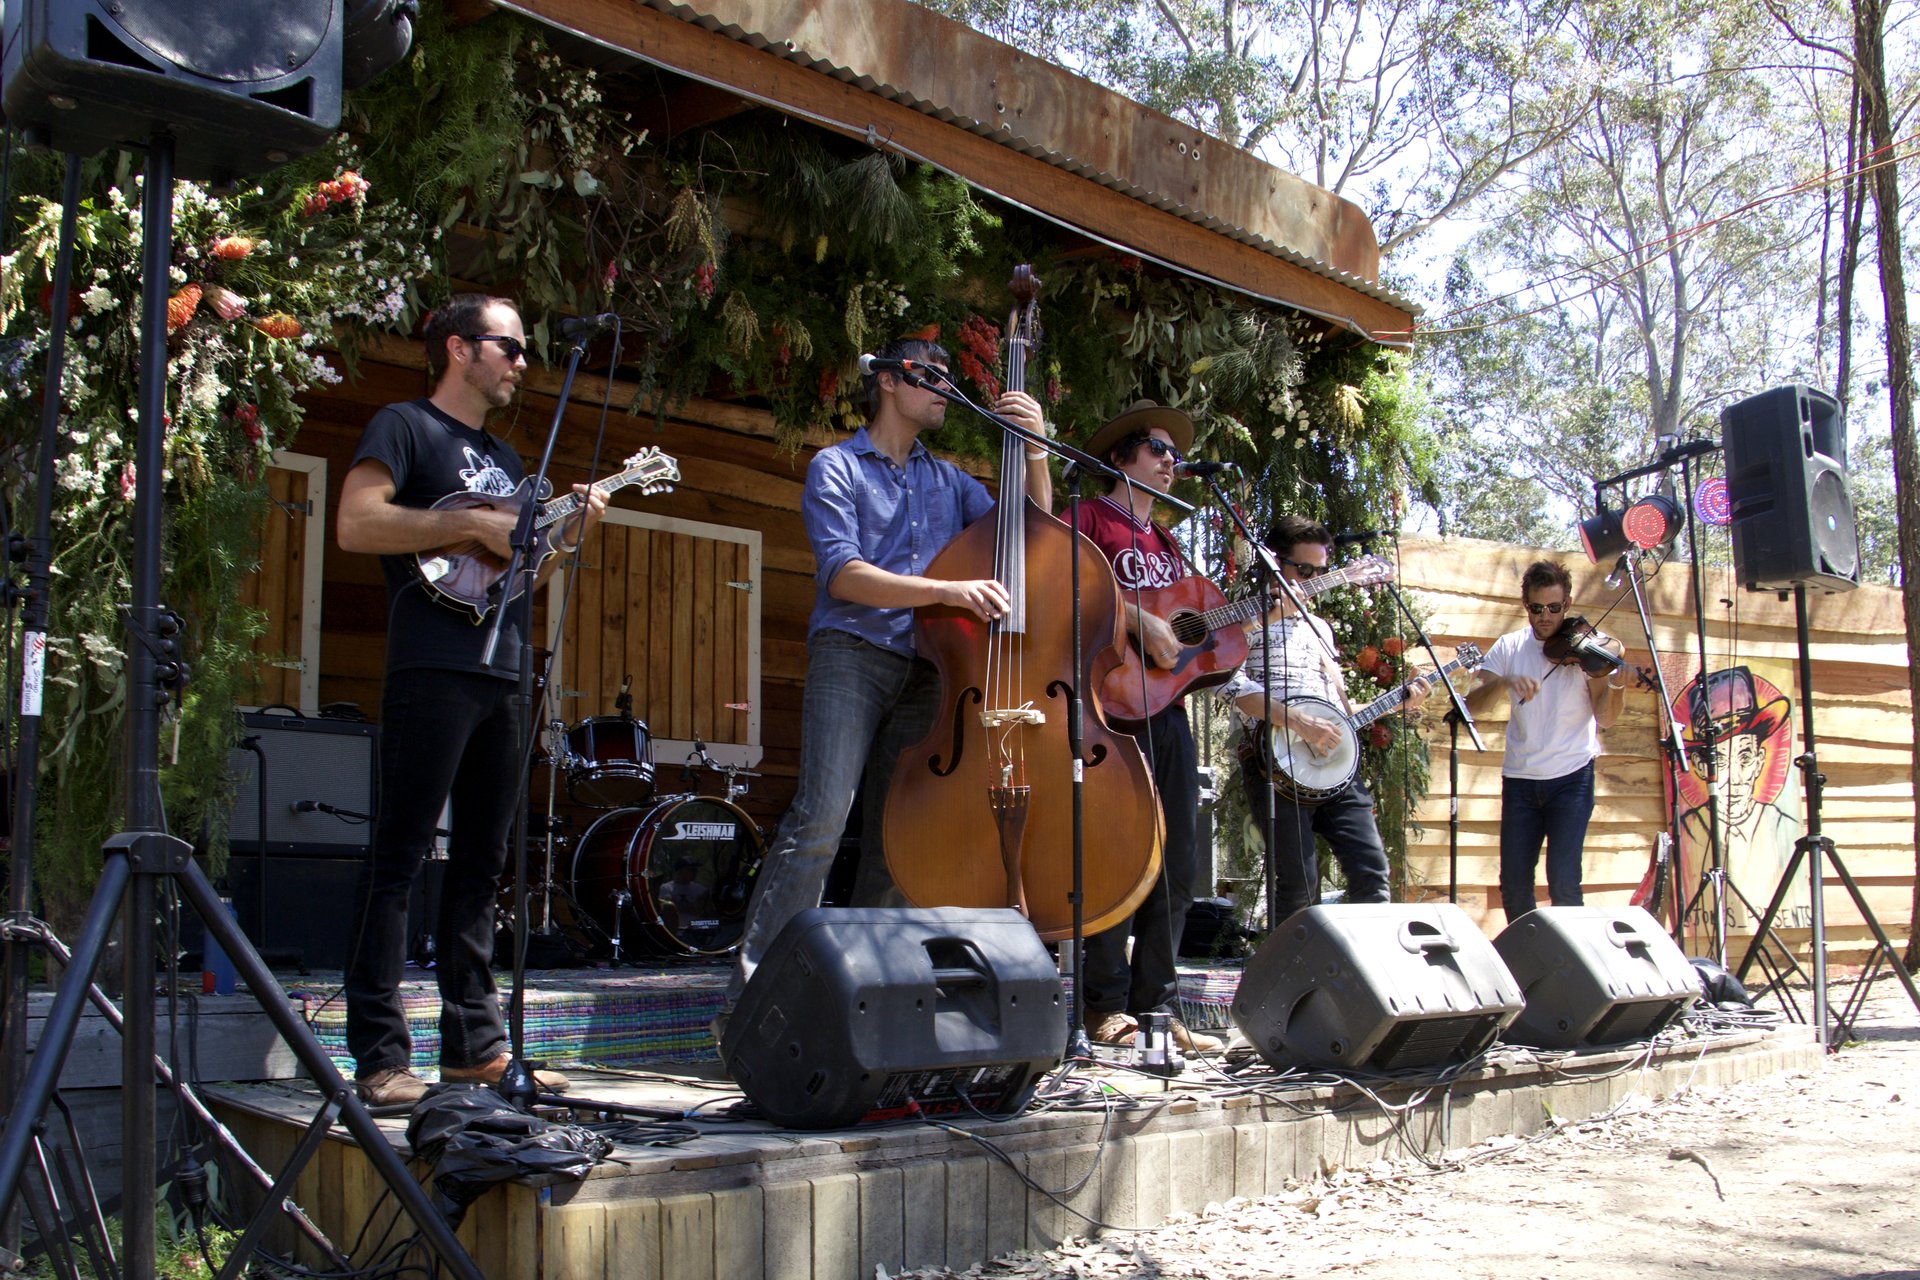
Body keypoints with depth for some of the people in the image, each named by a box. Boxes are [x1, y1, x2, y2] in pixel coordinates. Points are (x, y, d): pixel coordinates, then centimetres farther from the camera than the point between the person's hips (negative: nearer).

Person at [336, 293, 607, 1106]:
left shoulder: (504, 458, 25)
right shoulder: (405, 427, 1)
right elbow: (356, 524, -14)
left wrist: (567, 533, 9)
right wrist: (475, 525, -14)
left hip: (501, 677, 8)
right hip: (431, 672, -8)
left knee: (481, 864, 9)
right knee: (399, 859, -8)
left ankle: (476, 1044, 14)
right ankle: (379, 1056, -8)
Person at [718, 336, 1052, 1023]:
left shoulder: (948, 480, 23)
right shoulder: (836, 466, 6)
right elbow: (841, 574, -8)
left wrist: (1035, 450, 5)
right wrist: (946, 590, -20)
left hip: (925, 665, 5)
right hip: (851, 652, -5)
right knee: (821, 818, -19)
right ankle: (746, 1001, -20)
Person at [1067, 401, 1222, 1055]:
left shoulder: (1167, 542, 27)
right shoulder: (1092, 517, 3)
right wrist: (1141, 621, -20)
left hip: (1168, 705, 8)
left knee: (1178, 862, 5)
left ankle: (1158, 1003, 11)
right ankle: (1107, 1004, 0)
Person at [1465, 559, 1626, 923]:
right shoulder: (1509, 648, 4)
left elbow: (1604, 718, -10)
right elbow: (1473, 704, -7)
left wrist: (1616, 685, -30)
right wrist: (1505, 682, -26)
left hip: (1571, 778, -3)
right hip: (1520, 779, 3)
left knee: (1564, 883, -11)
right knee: (1513, 885, 6)